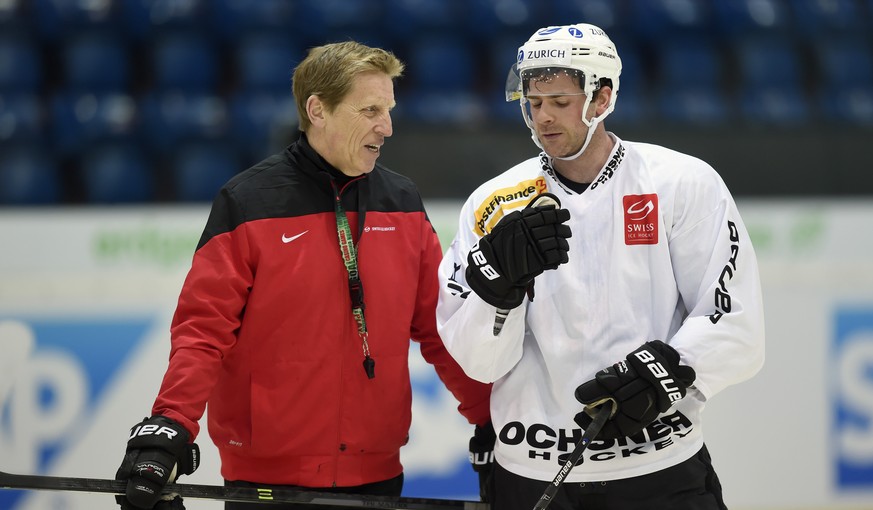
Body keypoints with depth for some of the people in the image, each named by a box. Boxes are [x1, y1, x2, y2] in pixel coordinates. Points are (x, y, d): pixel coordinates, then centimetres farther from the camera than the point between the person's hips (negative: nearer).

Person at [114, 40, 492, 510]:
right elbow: (204, 327, -9)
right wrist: (169, 429, -20)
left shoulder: (402, 203, 6)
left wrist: (489, 417, 5)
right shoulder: (247, 203, -7)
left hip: (375, 472, 4)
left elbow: (439, 324, 10)